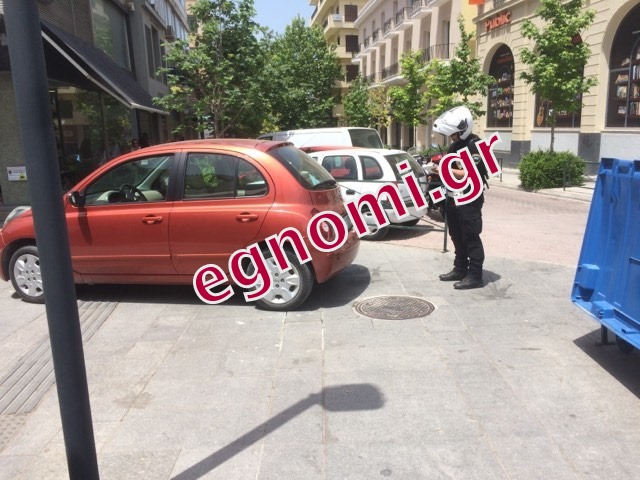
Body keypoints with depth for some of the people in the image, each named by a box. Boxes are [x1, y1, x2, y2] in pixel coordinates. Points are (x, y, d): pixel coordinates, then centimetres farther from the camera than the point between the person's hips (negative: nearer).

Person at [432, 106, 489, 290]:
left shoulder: (475, 145, -15)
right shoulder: (455, 145, 12)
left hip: (469, 201, -9)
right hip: (452, 199, 9)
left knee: (471, 238, -3)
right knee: (457, 237, 15)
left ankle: (475, 276, 3)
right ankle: (460, 270, 26)